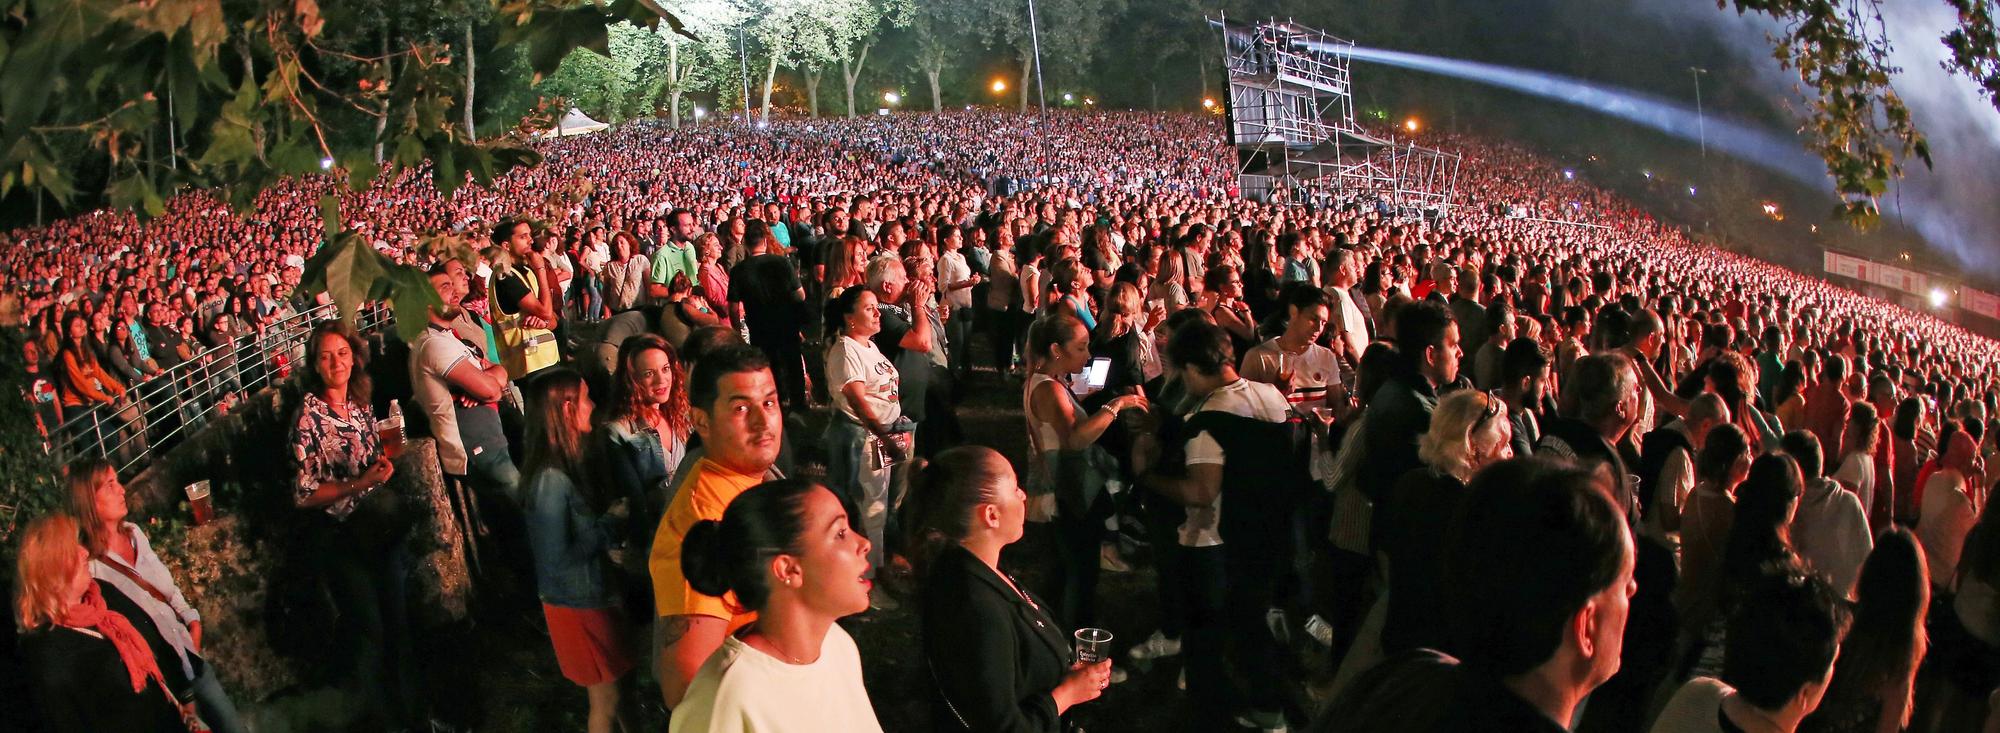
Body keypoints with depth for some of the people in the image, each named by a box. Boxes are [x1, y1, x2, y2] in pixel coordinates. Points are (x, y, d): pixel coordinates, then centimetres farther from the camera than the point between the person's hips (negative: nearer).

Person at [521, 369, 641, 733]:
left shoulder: (576, 465, 0)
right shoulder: (551, 480, -25)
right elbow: (557, 560, -25)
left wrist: (618, 511, -7)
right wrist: (611, 521, -19)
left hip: (602, 592, 8)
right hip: (579, 606, -8)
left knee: (624, 686, 21)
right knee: (607, 700, 8)